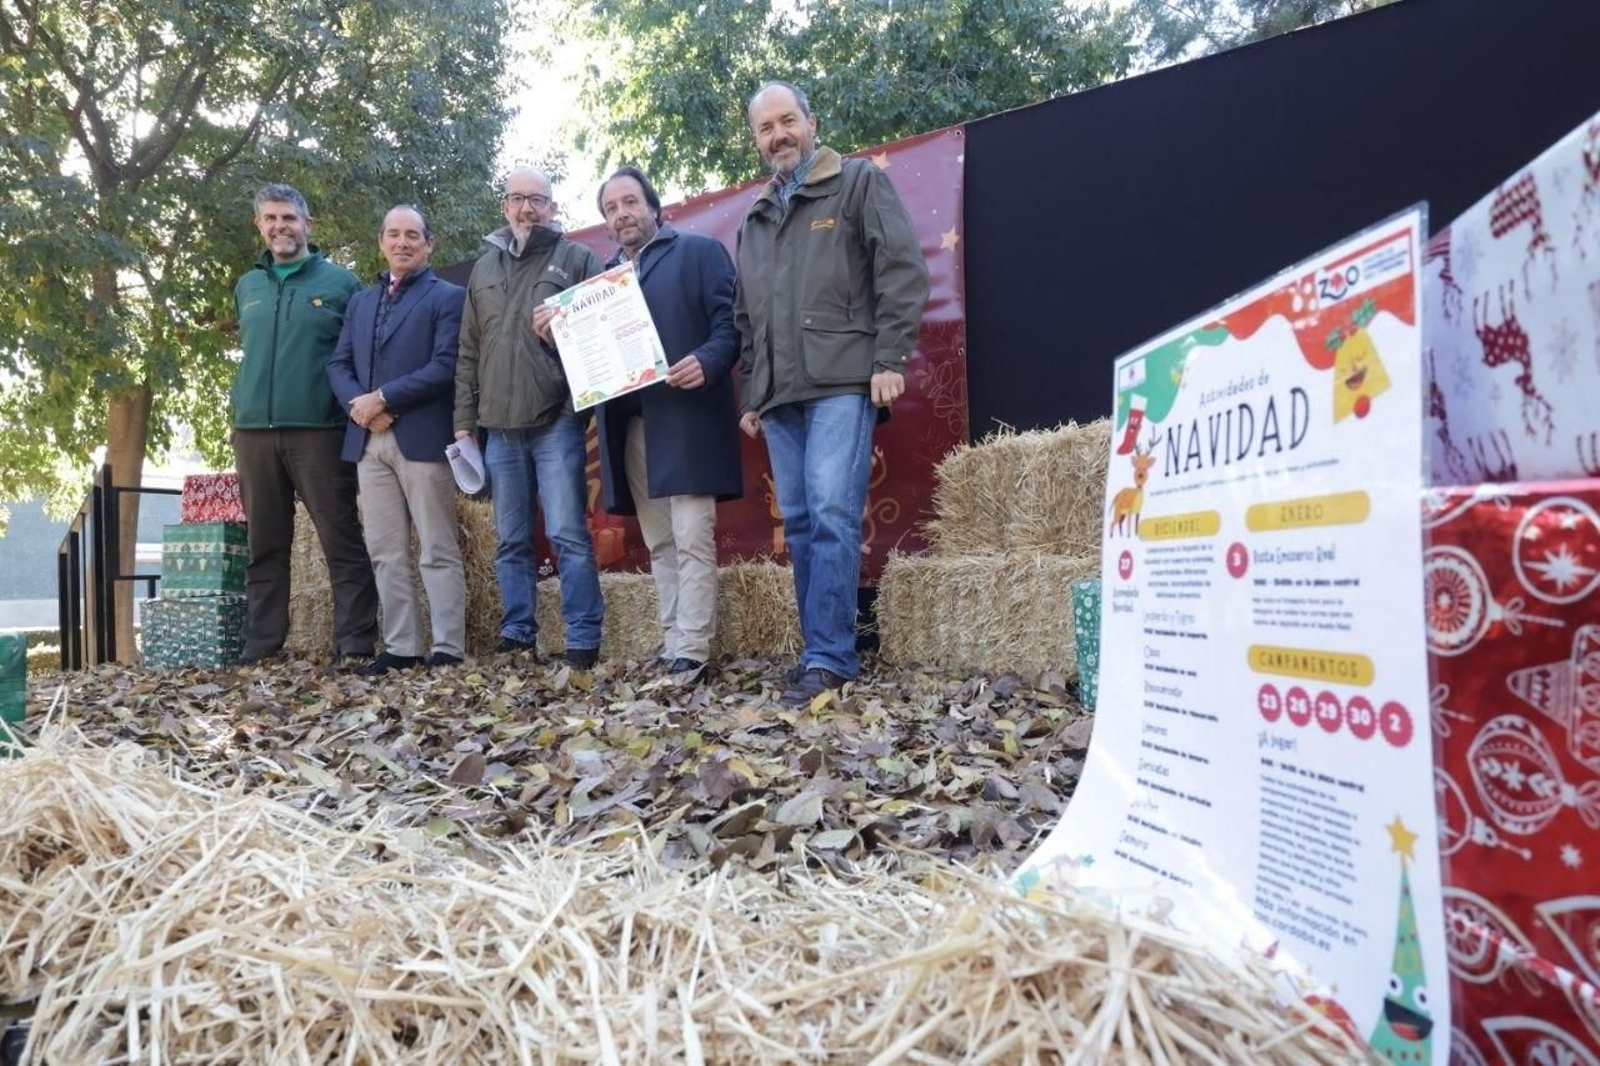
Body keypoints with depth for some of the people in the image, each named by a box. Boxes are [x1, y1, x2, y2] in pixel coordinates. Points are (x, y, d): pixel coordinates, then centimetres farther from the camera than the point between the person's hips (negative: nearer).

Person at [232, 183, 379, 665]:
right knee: (265, 546, 8)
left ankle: (355, 647, -5)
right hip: (253, 431, 5)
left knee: (342, 542, -6)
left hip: (319, 430, -4)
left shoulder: (340, 282, 4)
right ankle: (260, 647, 13)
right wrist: (244, 402, 20)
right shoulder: (247, 288, 17)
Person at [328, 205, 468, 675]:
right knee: (385, 552, 6)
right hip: (368, 441, 6)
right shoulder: (360, 301, 22)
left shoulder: (448, 297, 3)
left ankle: (448, 649, 0)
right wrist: (358, 404, -7)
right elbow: (338, 364, 14)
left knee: (437, 550, -3)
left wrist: (383, 398, -13)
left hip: (422, 437, -6)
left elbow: (446, 366, -10)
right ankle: (401, 647, 13)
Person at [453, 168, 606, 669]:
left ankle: (583, 641, -2)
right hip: (500, 427, 5)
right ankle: (515, 637, 16)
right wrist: (464, 420, 12)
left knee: (568, 534, -7)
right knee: (510, 541, 8)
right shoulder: (484, 268, 18)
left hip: (557, 422, -4)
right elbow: (468, 353, 17)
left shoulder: (577, 260, 5)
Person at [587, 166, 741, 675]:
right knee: (659, 544, 8)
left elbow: (731, 319, -4)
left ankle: (690, 652, -7)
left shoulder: (699, 251, 6)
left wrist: (707, 362, -22)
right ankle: (674, 645, 13)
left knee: (692, 540, -9)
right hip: (630, 425, 6)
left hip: (686, 416, -6)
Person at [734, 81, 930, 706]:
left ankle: (829, 658, -12)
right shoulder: (754, 220, 24)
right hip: (778, 394, 6)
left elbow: (903, 271, -3)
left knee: (832, 515, -15)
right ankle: (823, 651, 10)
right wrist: (750, 395, 20)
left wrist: (889, 359, -12)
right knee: (799, 524, 4)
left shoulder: (859, 184, 8)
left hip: (843, 382, -6)